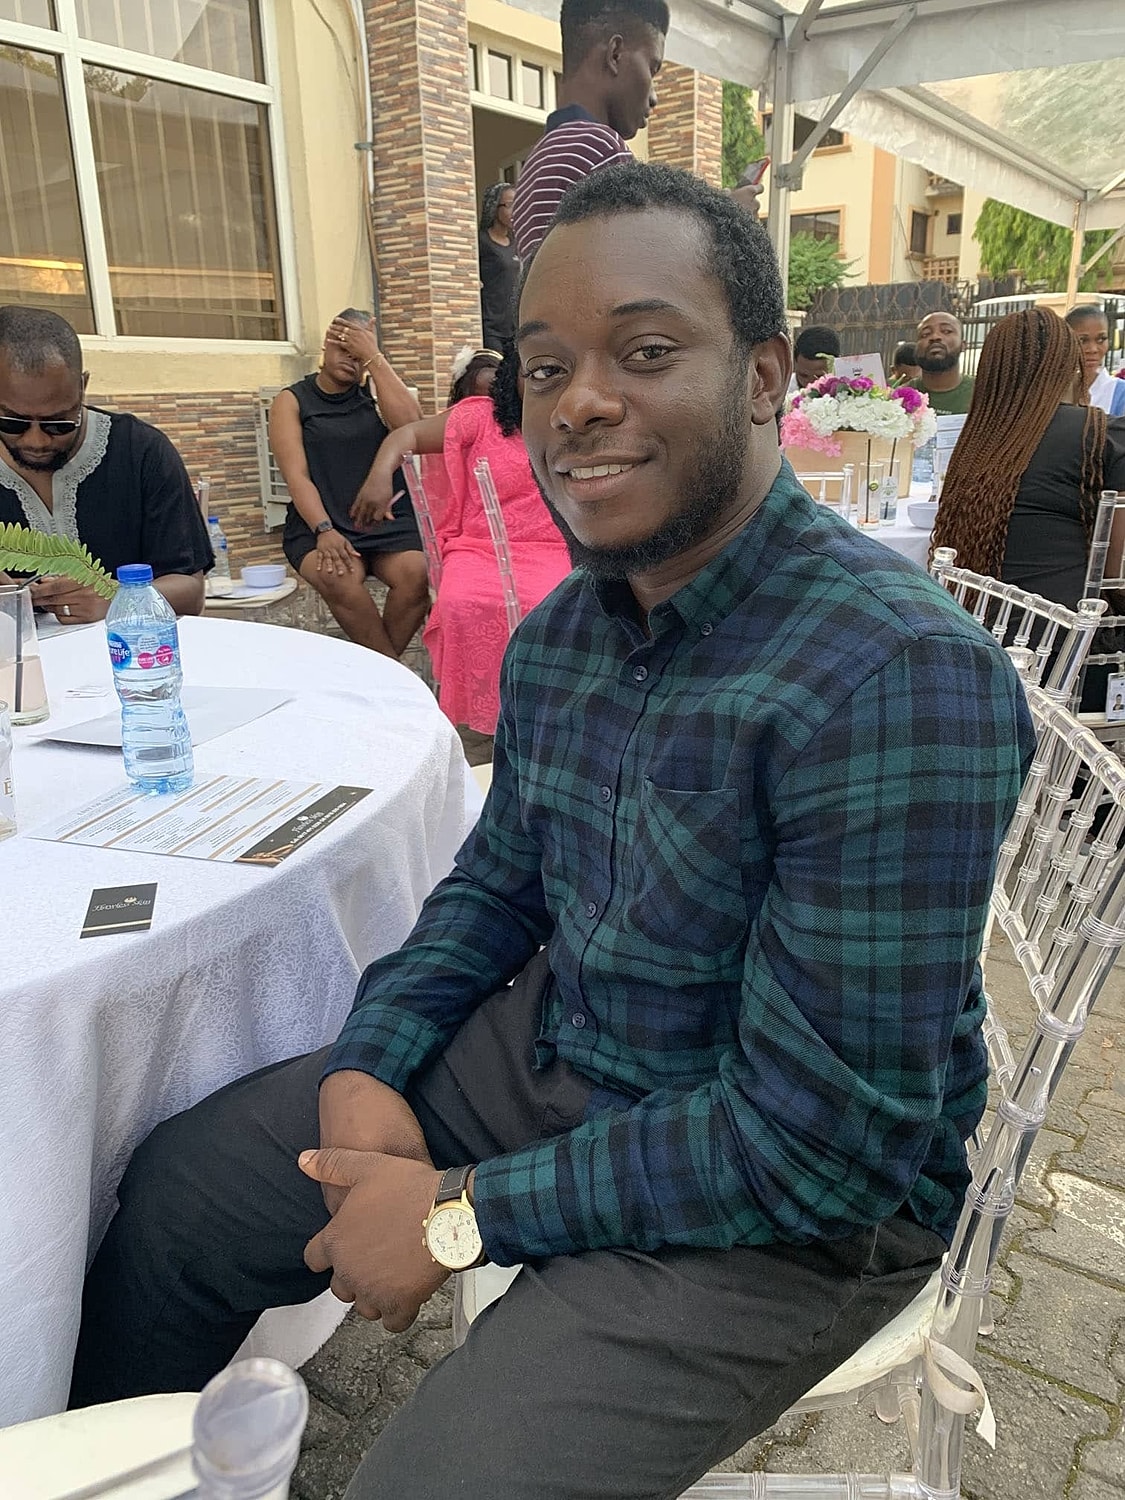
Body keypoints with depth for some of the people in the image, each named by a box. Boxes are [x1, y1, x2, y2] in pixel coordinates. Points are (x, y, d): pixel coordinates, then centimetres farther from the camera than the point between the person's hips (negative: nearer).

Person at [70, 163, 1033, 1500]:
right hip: (550, 1048, 7)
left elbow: (828, 1136, -26)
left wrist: (466, 1217, -18)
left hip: (786, 1204, -6)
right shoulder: (558, 633, -2)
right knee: (178, 1190, 10)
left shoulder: (897, 677, -28)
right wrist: (368, 1064, -6)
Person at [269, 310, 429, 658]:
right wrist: (324, 530, -20)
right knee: (340, 580, -34)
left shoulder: (374, 392, 14)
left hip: (386, 519, 2)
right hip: (320, 523, -1)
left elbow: (411, 425, -8)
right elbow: (296, 475, -3)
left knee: (416, 574, -30)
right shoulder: (291, 401, 9)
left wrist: (374, 357, -5)